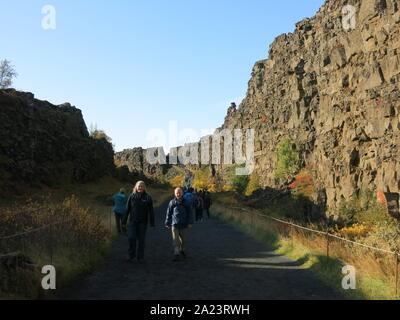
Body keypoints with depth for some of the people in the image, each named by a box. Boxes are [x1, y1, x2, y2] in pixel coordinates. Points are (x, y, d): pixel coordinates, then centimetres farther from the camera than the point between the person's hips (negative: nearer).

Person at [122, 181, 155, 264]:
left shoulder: (147, 197, -2)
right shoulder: (132, 196, 2)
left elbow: (151, 211, 0)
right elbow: (127, 209, 6)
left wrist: (152, 224, -4)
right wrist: (124, 222, 4)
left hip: (143, 222, -1)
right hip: (133, 221, 1)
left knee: (141, 240, 5)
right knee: (131, 238, -9)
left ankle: (140, 257, 18)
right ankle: (131, 255, 11)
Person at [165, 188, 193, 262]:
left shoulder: (186, 202, 3)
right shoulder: (172, 202, 2)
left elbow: (190, 213, 5)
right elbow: (168, 213, 7)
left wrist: (190, 223, -3)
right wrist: (167, 223, 7)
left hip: (183, 224, 1)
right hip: (174, 224, -1)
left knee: (183, 239, 12)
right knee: (175, 240, -5)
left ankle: (183, 251, 33)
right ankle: (176, 254, -3)